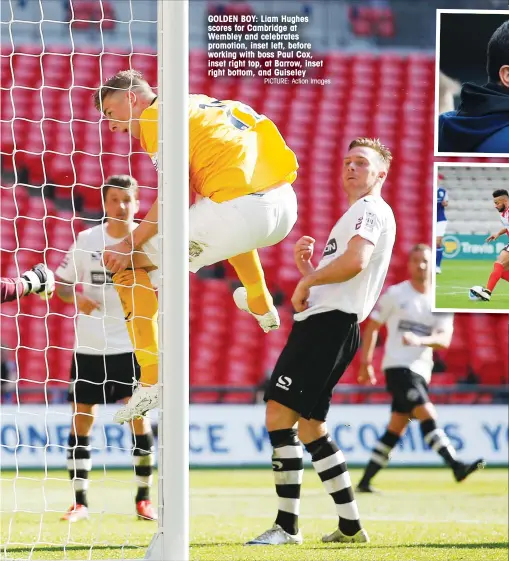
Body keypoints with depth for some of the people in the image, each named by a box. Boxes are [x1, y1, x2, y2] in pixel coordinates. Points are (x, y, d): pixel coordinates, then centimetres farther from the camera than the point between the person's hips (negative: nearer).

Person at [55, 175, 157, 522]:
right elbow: (61, 284, 7)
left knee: (140, 418, -6)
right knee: (81, 420, 0)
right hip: (89, 347, 1)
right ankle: (80, 502, 7)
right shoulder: (87, 240, 0)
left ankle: (144, 499, 6)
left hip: (131, 346, -1)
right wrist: (77, 299, -14)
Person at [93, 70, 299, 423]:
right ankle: (262, 307, 59)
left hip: (240, 208, -8)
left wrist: (130, 244, -6)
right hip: (285, 201, 8)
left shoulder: (157, 115, -1)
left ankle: (154, 382, -7)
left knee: (127, 266, 0)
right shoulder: (200, 103, 25)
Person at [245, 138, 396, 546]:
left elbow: (355, 262, -25)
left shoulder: (371, 210, -5)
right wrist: (306, 267, 10)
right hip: (324, 324, 11)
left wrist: (307, 282, -13)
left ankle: (287, 525, -15)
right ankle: (351, 526, 16)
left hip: (328, 325, -11)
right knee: (308, 425, 13)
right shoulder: (355, 216, 27)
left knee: (279, 414, -15)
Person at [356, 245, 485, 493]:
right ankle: (456, 466, -28)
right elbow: (372, 327, 7)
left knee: (396, 429, 7)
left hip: (420, 370, 5)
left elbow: (444, 340, -5)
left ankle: (365, 482, 14)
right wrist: (366, 362, 4)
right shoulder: (395, 294, 0)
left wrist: (419, 340, -24)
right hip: (398, 367, -5)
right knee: (427, 414, -20)